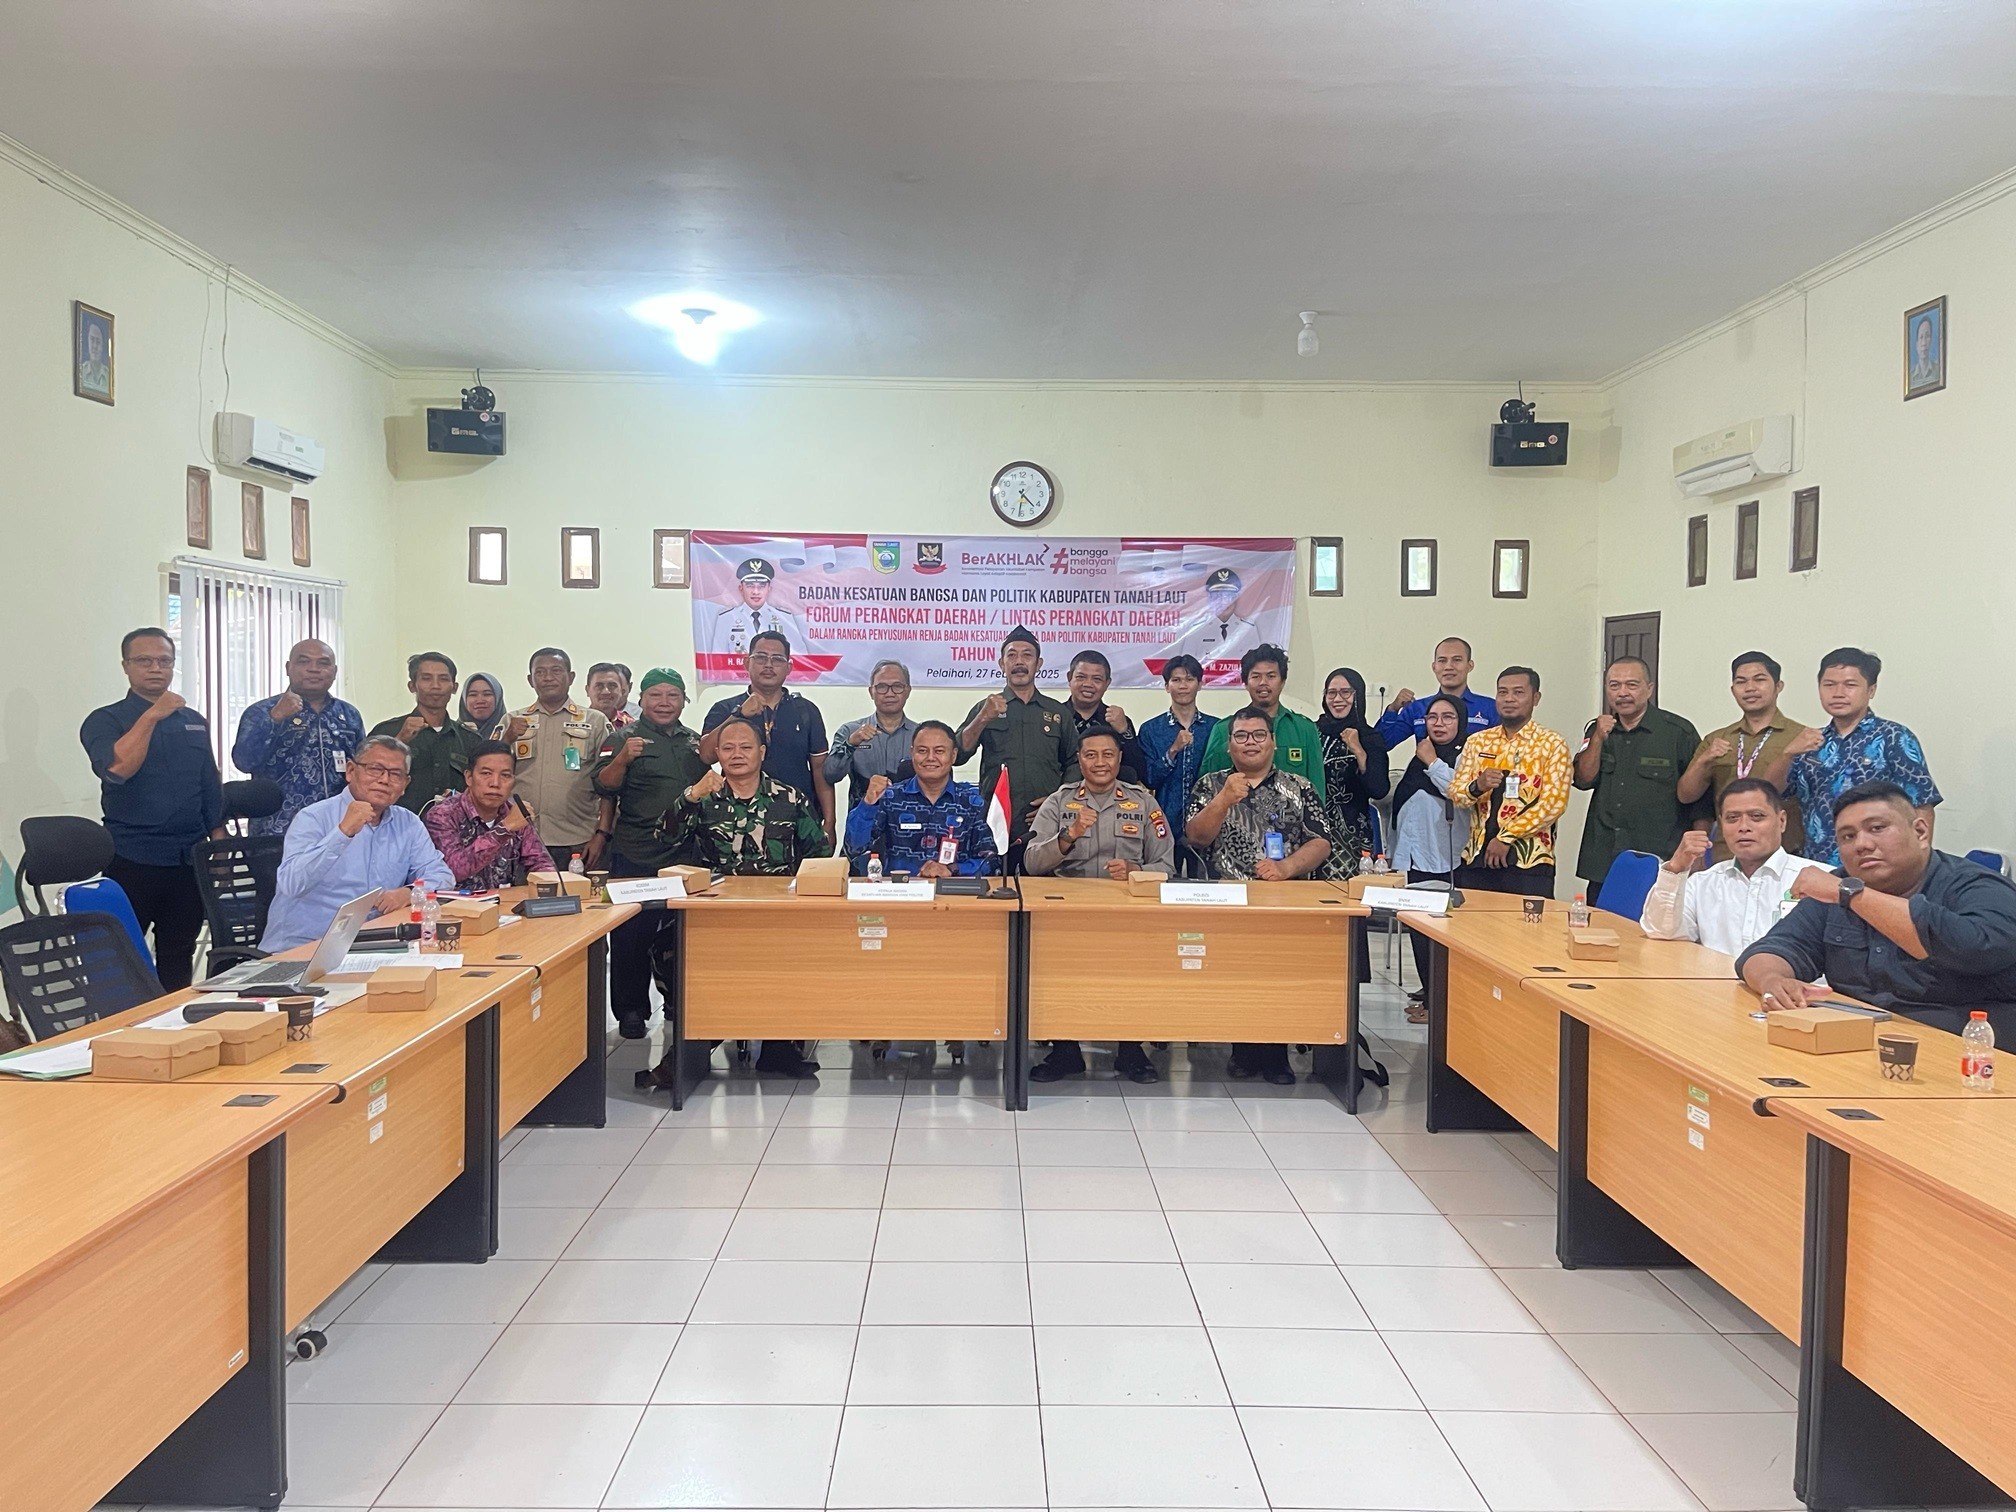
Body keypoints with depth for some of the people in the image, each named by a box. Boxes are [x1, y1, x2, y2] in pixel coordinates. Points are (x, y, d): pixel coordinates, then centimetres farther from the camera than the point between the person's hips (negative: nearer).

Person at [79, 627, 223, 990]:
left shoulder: (194, 722, 13)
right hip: (132, 862, -4)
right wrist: (152, 715, -23)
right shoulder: (105, 721, -1)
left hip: (189, 861, 4)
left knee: (179, 957, 11)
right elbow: (116, 769, -21)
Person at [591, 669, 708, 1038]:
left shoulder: (696, 742, 17)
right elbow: (603, 786, -10)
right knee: (632, 935, -2)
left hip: (687, 855, 5)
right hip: (636, 856, -4)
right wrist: (622, 759, -27)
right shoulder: (622, 738, 1)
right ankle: (630, 1011, 9)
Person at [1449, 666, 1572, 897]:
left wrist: (1507, 837, -13)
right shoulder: (1477, 741, 11)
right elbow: (1454, 794, 7)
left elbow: (1553, 803, -9)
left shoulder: (1552, 744, -1)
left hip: (1528, 863, -3)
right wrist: (1477, 786, -15)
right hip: (1477, 857, 3)